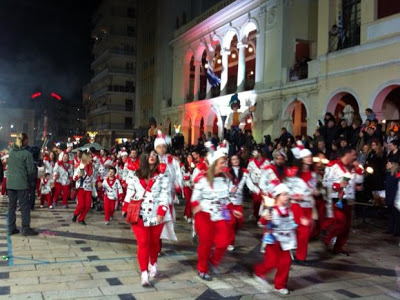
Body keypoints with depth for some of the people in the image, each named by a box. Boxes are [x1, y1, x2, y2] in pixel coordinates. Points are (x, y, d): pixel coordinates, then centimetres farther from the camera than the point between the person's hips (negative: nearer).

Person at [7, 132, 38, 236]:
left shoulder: (11, 152, 8)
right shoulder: (27, 154, -11)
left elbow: (10, 166, 16)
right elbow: (31, 170, -8)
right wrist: (29, 178, 9)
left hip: (10, 183, 6)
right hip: (21, 183, -6)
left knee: (11, 205, 11)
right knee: (25, 206, 2)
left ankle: (11, 228, 16)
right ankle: (26, 228, 4)